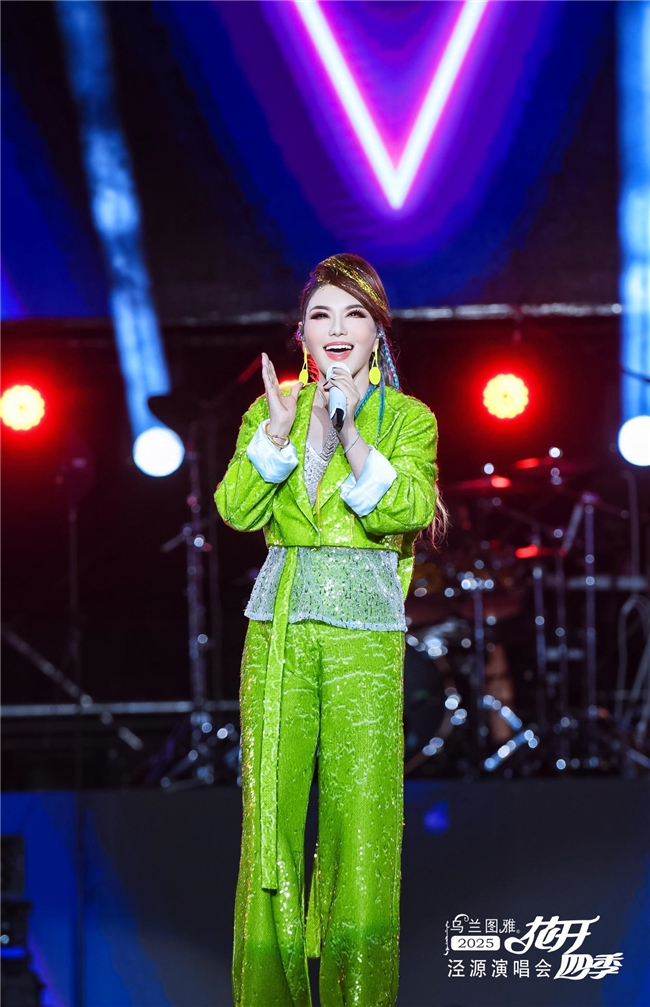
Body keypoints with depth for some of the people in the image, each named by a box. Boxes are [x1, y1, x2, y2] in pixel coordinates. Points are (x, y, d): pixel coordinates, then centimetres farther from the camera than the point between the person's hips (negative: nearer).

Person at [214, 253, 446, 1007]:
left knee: (361, 815, -5)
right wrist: (279, 429, -16)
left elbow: (406, 511, -13)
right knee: (271, 808, 0)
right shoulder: (271, 409, 11)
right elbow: (236, 508, -4)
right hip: (277, 624, 2)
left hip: (364, 629, -2)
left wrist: (350, 432, -24)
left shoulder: (407, 418, 4)